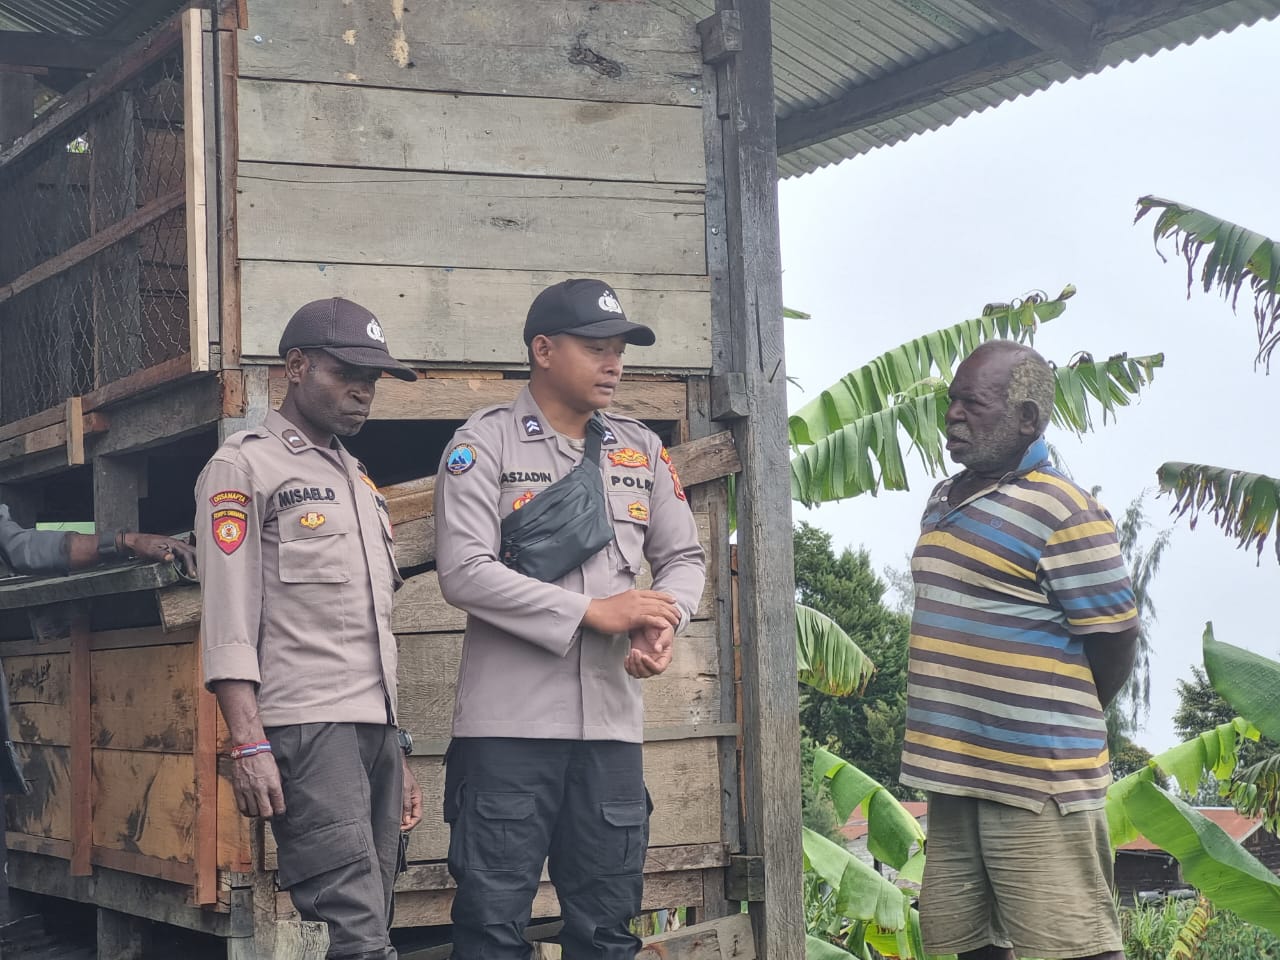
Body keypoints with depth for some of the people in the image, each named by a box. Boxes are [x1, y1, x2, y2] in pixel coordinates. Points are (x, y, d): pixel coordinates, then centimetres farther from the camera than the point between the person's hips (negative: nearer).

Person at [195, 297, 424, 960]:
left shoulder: (359, 482, 25)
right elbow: (227, 620, -7)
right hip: (306, 728, -7)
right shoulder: (244, 467, 2)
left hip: (377, 731, 8)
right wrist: (248, 745, -16)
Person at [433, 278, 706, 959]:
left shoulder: (641, 450, 13)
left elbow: (683, 557, 19)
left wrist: (666, 621, -5)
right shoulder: (484, 443, -3)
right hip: (509, 724, -5)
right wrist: (594, 612, -14)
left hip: (612, 723, 5)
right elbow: (464, 572, -13)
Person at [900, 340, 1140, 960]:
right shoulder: (944, 501, 14)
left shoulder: (1062, 512, -13)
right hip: (954, 777, 8)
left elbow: (1113, 639, -11)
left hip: (1037, 789, -8)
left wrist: (1061, 725, 3)